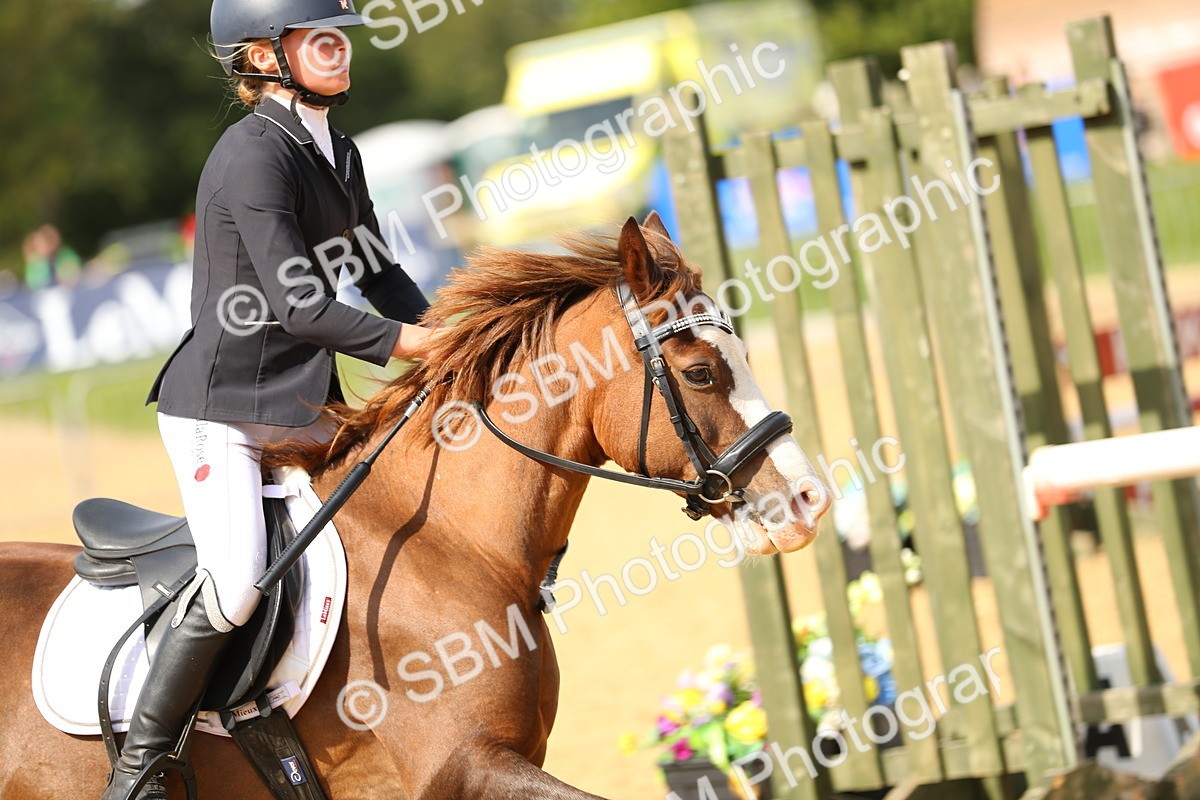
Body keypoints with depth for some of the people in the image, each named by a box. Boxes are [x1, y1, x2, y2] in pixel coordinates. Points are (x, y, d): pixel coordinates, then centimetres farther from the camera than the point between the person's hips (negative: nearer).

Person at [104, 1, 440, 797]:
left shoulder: (339, 154, 11)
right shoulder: (253, 155, -17)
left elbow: (381, 277, 18)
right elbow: (301, 308, -23)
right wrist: (428, 345, -21)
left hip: (301, 405, 9)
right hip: (219, 407, -9)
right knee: (237, 586, -23)